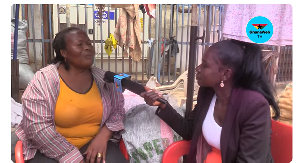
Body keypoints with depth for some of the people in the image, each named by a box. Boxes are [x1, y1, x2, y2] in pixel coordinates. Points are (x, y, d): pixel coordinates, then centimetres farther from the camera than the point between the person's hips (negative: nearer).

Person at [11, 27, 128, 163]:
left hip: (94, 144, 2)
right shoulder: (44, 80, -11)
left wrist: (103, 135, -12)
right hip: (51, 150, -2)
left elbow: (118, 109, 7)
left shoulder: (102, 78, 1)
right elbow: (37, 127, -17)